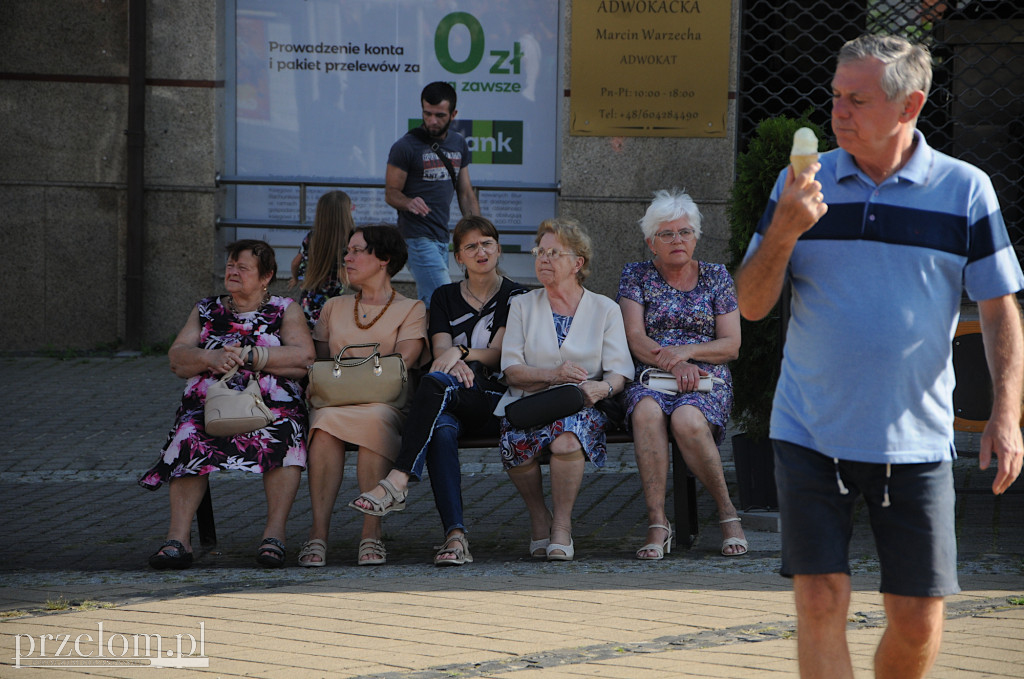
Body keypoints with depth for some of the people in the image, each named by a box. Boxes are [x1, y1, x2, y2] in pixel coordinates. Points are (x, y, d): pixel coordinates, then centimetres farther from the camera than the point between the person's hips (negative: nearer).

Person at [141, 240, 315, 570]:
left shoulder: (285, 310, 17)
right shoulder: (205, 310, 25)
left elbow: (303, 357, -1)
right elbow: (177, 358, 12)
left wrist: (249, 356, -8)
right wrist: (212, 359, -8)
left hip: (272, 403, -1)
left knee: (282, 434, -37)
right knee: (190, 437, -33)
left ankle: (275, 532, -39)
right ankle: (178, 536, -41)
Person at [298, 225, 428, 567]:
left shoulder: (411, 309, 13)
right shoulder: (334, 307, 27)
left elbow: (400, 366, -2)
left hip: (386, 402, -2)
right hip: (335, 401, 2)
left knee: (375, 418, -40)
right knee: (325, 422, -36)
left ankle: (371, 533, -40)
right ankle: (319, 532, -42)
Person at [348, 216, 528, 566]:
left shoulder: (515, 296, 12)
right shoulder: (445, 297, 21)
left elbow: (499, 353, 0)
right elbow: (441, 348, 7)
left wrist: (461, 353, -19)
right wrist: (456, 365, -18)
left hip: (494, 399, -2)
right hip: (449, 404, 2)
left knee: (436, 382, -35)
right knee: (442, 429, -36)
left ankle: (396, 483, -46)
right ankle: (455, 536, -48)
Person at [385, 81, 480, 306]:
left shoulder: (459, 144, 13)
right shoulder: (406, 146, -6)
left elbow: (466, 194, 18)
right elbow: (391, 193, -4)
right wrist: (409, 203, -27)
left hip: (442, 236, 7)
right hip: (417, 235, -7)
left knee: (426, 303, 7)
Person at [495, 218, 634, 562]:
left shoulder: (605, 309, 12)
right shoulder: (522, 306, 15)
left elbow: (619, 372, 2)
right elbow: (511, 371, 4)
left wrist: (602, 387, -22)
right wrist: (553, 375, -15)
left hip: (582, 408, -1)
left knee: (566, 439, -38)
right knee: (515, 443, -33)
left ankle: (562, 525, -21)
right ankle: (539, 518, -7)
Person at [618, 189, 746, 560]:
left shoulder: (716, 276, 13)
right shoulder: (636, 275, 13)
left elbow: (731, 345, 6)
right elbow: (635, 338, 1)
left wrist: (686, 352, -11)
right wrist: (673, 364, -16)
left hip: (707, 381, 0)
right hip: (650, 378, 1)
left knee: (686, 419, -37)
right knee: (647, 412, -37)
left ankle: (727, 512, -21)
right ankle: (657, 522, -38)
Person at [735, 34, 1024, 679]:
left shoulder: (965, 190, 0)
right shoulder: (801, 184, 4)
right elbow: (752, 305, 4)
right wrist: (784, 231, -14)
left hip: (917, 443, -1)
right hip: (810, 434, 1)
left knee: (918, 621, 0)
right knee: (820, 606, -6)